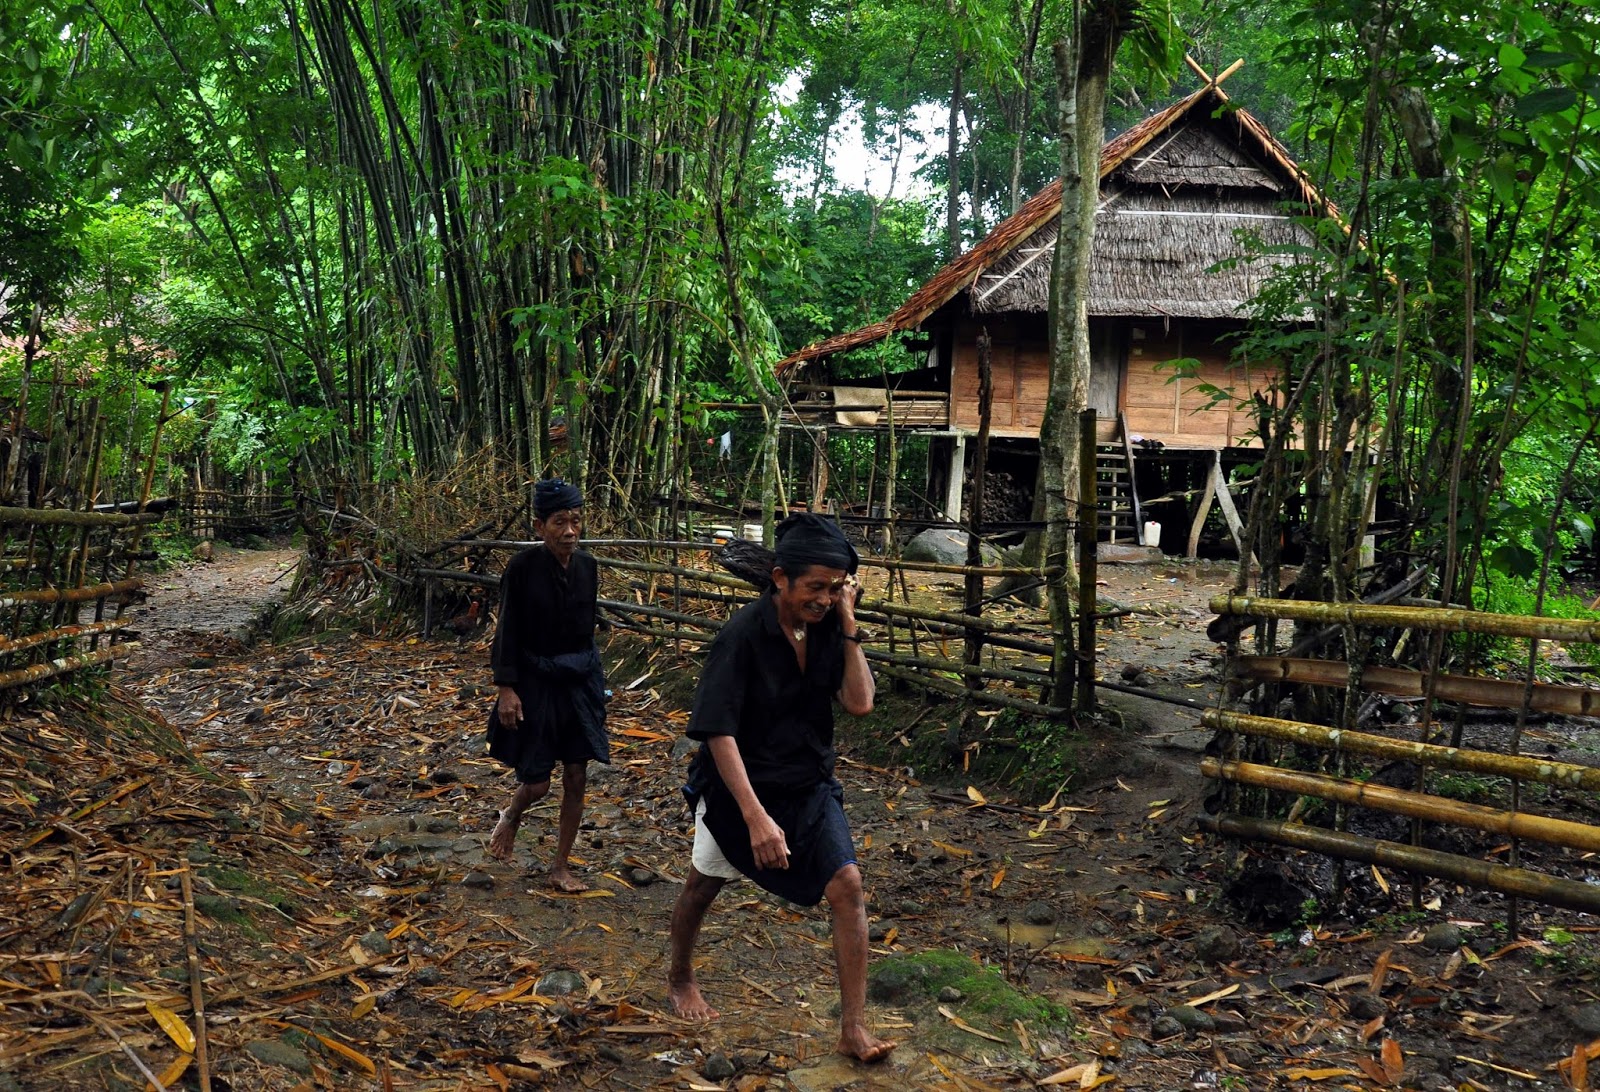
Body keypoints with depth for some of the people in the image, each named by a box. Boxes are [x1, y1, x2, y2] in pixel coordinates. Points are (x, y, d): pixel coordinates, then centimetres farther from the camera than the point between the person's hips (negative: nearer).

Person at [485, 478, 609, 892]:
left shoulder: (586, 566, 1)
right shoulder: (522, 568, -13)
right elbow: (507, 632, -11)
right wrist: (505, 689, -16)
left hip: (580, 682, 4)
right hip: (535, 683, -4)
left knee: (576, 778, 5)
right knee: (536, 782, 0)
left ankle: (561, 867, 19)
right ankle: (511, 816, 36)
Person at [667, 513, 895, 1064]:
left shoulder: (826, 627, -9)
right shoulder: (743, 634, -24)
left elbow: (860, 702, -16)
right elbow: (718, 731, -26)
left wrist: (849, 623, -20)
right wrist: (756, 817, -32)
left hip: (809, 786, 4)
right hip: (739, 785, -3)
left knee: (847, 886, -11)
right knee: (702, 887, 17)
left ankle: (854, 1029, -2)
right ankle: (680, 978, 48)